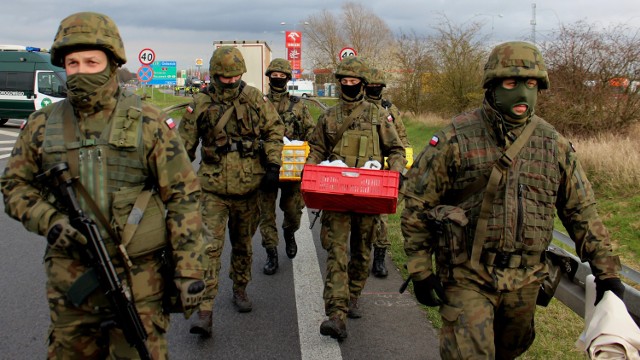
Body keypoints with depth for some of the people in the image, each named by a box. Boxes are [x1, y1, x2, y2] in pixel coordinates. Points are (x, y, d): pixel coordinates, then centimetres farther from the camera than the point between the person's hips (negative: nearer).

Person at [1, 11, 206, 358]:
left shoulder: (147, 123, -5)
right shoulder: (42, 125, 4)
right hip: (68, 278, 3)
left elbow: (183, 196, -5)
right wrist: (49, 221, -9)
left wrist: (189, 269, -9)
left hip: (137, 277, -3)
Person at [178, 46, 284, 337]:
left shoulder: (255, 99, 1)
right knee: (210, 247, -8)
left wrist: (273, 166, -3)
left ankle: (240, 290, 36)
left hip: (248, 187, 2)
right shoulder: (200, 105, -2)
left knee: (243, 244, 16)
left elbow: (274, 130, 6)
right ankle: (204, 311, -6)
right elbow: (185, 145, 6)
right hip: (214, 189, -1)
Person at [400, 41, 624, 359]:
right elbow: (417, 203, -7)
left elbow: (581, 210, 9)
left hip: (525, 281, 5)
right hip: (467, 277, -4)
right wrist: (420, 269, -8)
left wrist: (606, 270, 4)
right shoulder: (457, 138, -10)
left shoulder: (555, 144, 2)